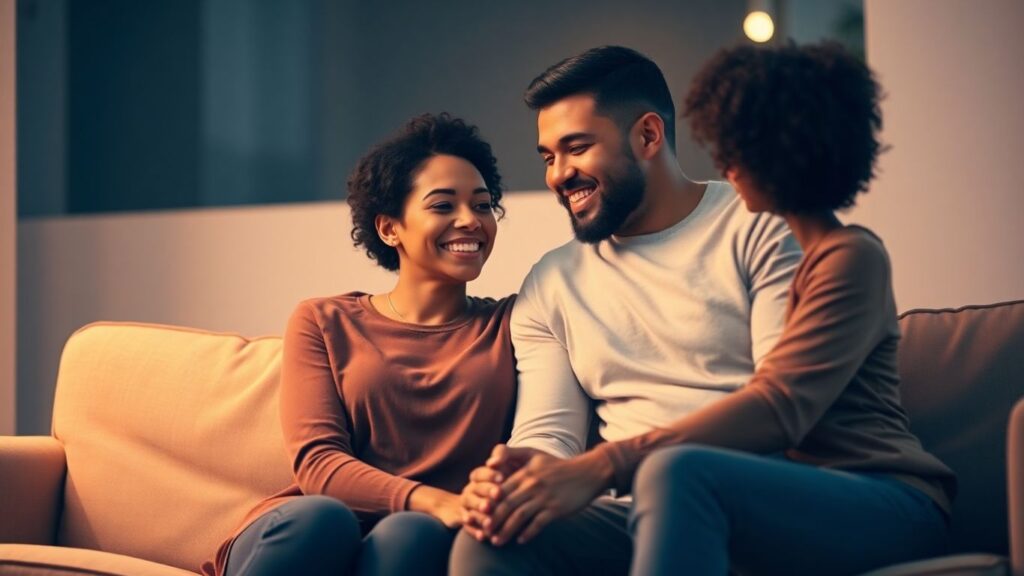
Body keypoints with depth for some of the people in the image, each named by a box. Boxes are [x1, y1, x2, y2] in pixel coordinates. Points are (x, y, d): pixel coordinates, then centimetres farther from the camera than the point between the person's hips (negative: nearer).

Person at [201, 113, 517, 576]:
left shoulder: (511, 325, 15)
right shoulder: (322, 322, 13)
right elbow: (317, 463, -2)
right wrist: (429, 500, -20)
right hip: (305, 537, 0)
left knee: (411, 533, -35)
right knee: (320, 519, -35)